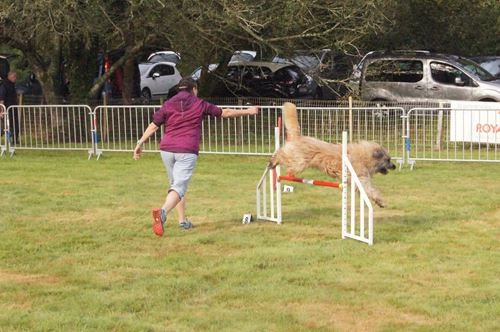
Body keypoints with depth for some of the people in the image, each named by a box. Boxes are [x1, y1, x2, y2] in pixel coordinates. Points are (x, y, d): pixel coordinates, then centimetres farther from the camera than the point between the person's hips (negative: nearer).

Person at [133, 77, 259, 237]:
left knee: (176, 184, 21)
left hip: (167, 150, 4)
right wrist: (248, 111, 28)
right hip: (187, 151, -4)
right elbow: (226, 113, 16)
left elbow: (153, 125, 3)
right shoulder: (200, 105, 8)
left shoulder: (168, 104, 11)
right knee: (179, 187, -12)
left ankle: (183, 220, 23)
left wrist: (140, 143, 6)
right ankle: (162, 212, -39)